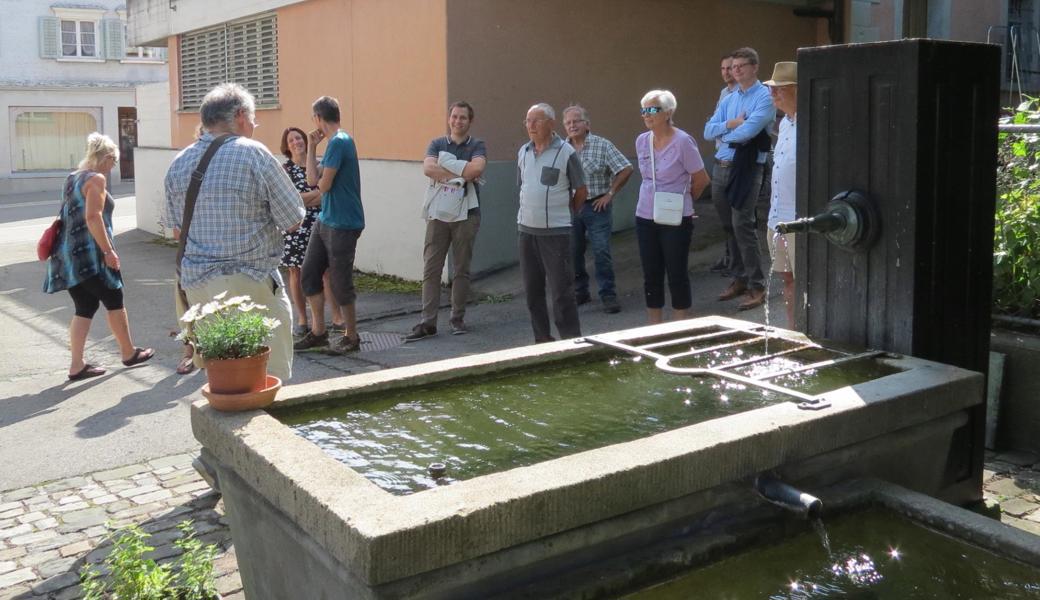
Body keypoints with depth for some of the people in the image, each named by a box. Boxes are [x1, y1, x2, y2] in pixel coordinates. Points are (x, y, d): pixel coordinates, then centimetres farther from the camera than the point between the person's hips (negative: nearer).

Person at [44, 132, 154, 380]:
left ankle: (77, 365, 7)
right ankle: (129, 353, 19)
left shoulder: (73, 178, 17)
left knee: (85, 308, 10)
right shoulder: (96, 178, -10)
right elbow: (93, 217, -20)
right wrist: (109, 251, -20)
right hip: (89, 254, -8)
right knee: (114, 301, 6)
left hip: (69, 253, 8)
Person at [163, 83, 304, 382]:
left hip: (196, 283, 6)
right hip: (250, 283, -6)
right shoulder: (254, 154, -10)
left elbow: (175, 230, 16)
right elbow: (293, 221, -7)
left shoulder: (179, 164, 8)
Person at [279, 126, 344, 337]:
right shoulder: (285, 169, 3)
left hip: (319, 224, 1)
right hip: (295, 226, -1)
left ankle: (337, 318, 1)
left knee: (326, 270, -2)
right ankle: (302, 321, 12)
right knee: (296, 273, 3)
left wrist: (304, 199, -11)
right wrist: (318, 192, -7)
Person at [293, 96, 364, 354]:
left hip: (343, 223, -10)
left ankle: (351, 337, 15)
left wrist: (321, 180, 4)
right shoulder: (336, 141, 14)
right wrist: (311, 147, 8)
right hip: (325, 219, 10)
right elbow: (312, 179, 11)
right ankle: (318, 332, 21)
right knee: (309, 273, 11)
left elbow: (323, 185, -18)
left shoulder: (339, 142, -17)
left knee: (340, 283, 0)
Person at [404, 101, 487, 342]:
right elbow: (428, 168, -9)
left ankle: (457, 318, 17)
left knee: (461, 268, 7)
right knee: (431, 269, -2)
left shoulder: (477, 146, 4)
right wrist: (461, 174, -13)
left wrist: (444, 173, -9)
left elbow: (477, 169, -18)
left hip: (466, 214, -1)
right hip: (438, 213, 1)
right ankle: (428, 322, 1)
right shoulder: (437, 144, 10)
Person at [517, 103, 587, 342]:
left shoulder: (566, 152, -7)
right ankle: (542, 338, 21)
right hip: (526, 230, 6)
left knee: (561, 291, -5)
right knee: (532, 290, 11)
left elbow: (581, 191, 1)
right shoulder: (523, 152, 10)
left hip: (555, 232, -6)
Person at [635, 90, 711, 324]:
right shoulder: (641, 141, 4)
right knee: (651, 276, 11)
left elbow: (701, 180, -4)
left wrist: (682, 200, 10)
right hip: (646, 217, 5)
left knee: (677, 276, 3)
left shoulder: (683, 142, -13)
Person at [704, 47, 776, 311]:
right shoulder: (728, 100, 18)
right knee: (728, 226, 10)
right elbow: (707, 131, 9)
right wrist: (730, 124, -9)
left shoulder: (765, 97, -4)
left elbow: (748, 131, -17)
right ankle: (739, 279, 22)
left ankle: (757, 287, -5)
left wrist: (724, 135, 1)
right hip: (721, 167, 7)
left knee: (742, 225, -11)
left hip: (746, 168, -7)